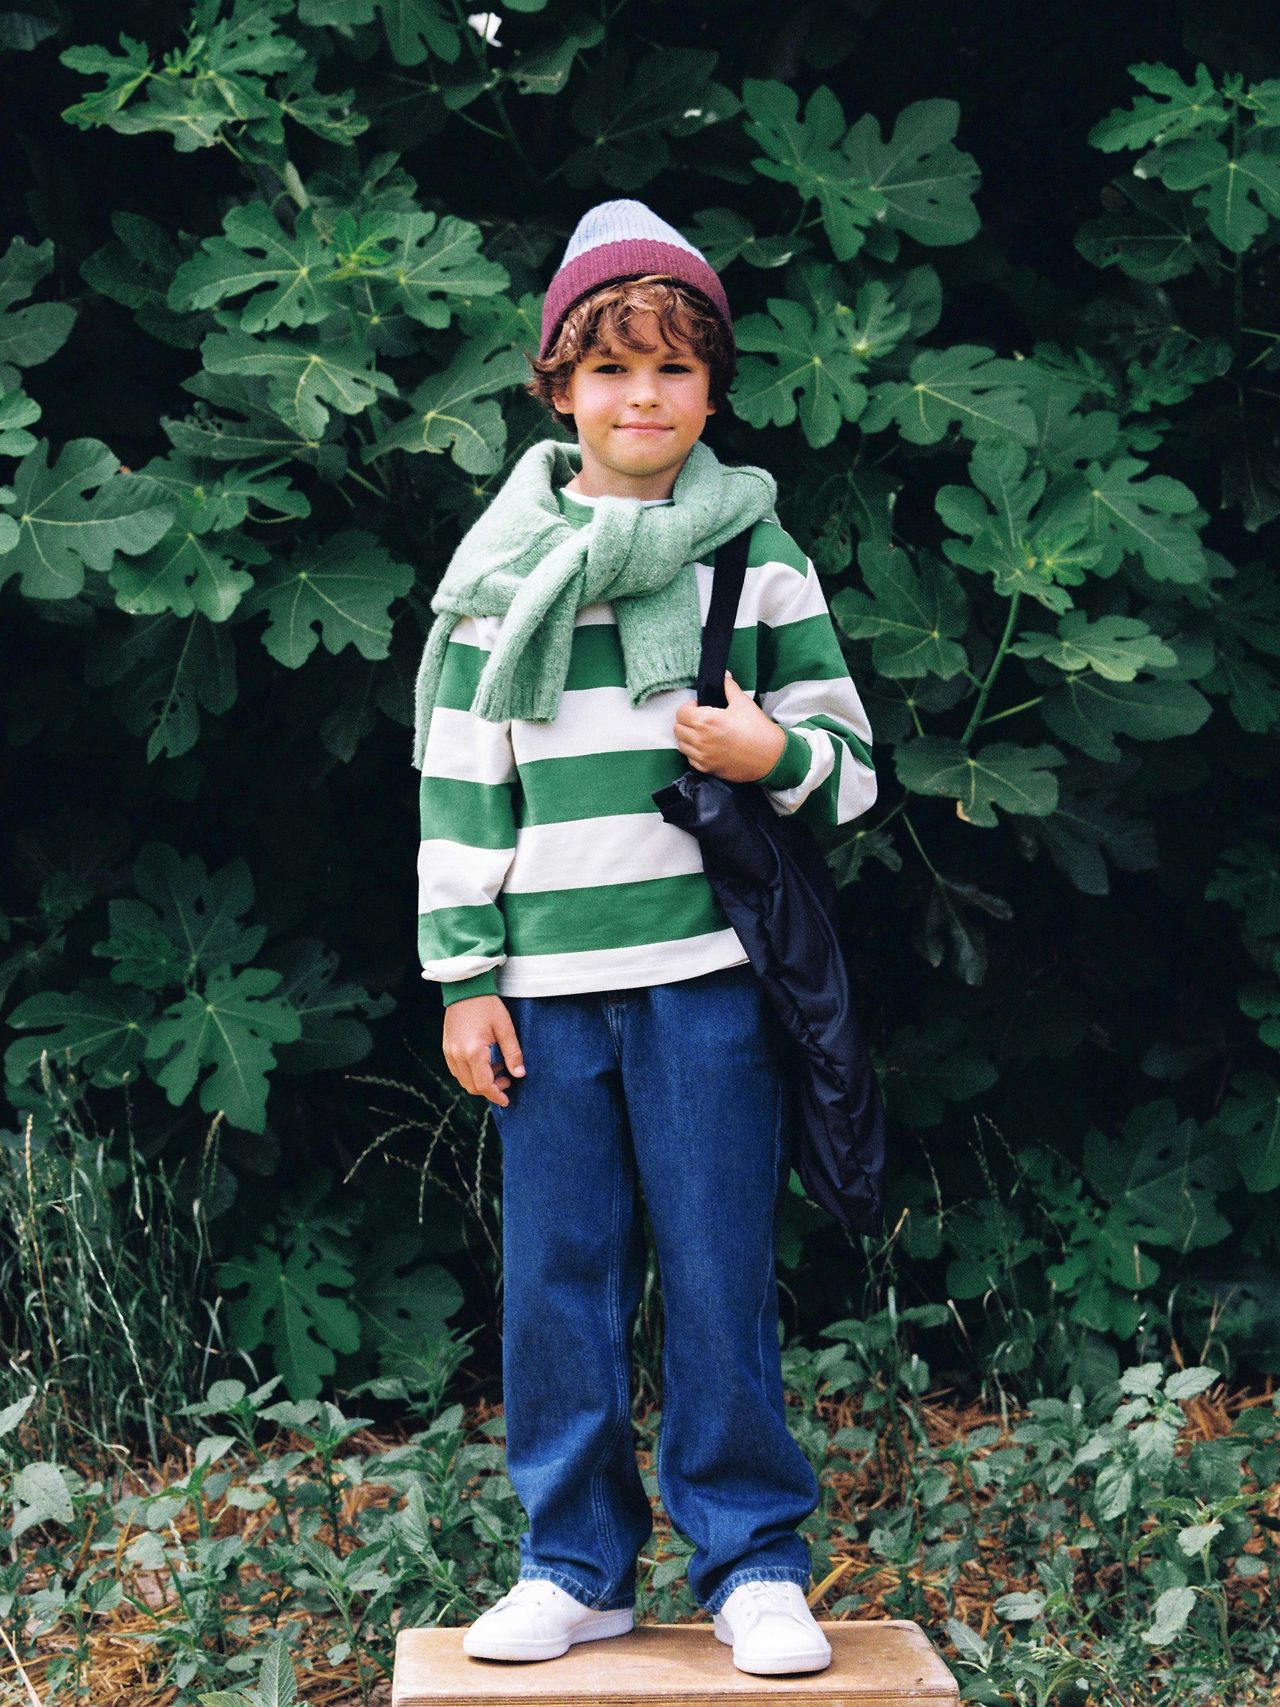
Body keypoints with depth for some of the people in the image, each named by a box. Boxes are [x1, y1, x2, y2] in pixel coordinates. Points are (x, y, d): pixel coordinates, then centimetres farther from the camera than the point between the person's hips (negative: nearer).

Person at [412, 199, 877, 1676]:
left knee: (721, 1274, 2)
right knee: (558, 1278, 6)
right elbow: (458, 787, 7)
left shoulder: (758, 551, 5)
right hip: (547, 979, 1)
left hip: (707, 972, -1)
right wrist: (462, 978, 2)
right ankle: (576, 1563, 19)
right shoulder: (501, 568, 7)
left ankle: (754, 1564, 14)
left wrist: (774, 754, -13)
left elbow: (851, 764, 9)